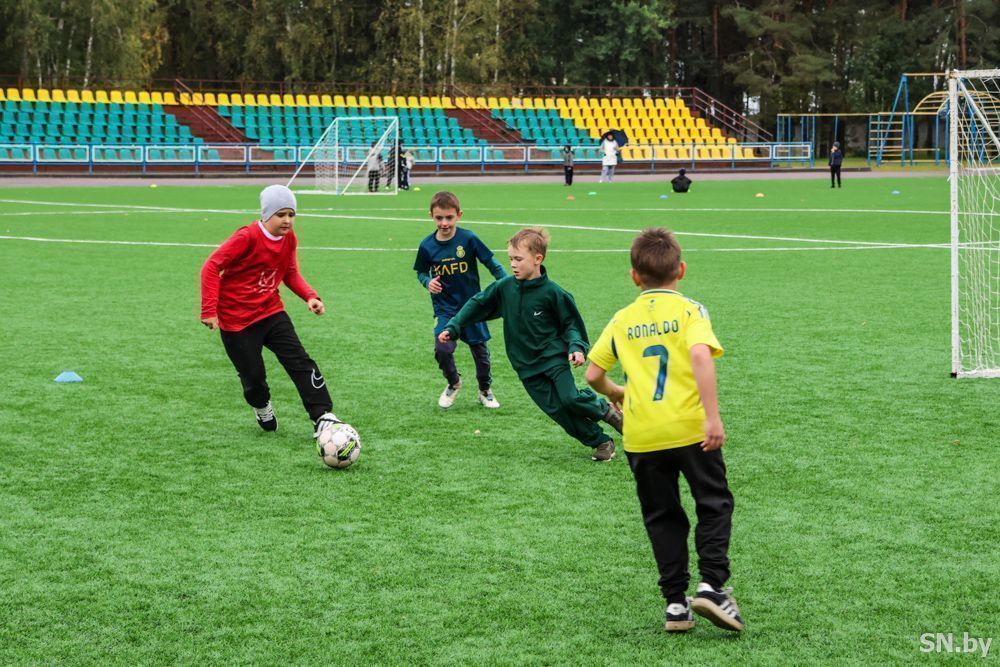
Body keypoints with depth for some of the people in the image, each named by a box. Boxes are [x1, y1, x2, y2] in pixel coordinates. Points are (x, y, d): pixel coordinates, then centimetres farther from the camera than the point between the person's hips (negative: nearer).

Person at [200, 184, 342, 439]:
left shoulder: (289, 239, -1)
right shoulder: (247, 237, -21)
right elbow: (211, 267, -19)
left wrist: (310, 296, -4)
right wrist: (209, 310, -21)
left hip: (271, 312, 5)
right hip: (236, 319, -5)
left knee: (301, 363, -8)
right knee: (254, 377, 2)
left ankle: (323, 417, -9)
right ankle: (262, 409, 36)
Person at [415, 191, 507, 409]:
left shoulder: (468, 239, -12)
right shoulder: (427, 246, -6)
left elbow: (492, 264, -5)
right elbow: (421, 271, 10)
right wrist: (428, 282, -12)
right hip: (445, 309, 1)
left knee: (480, 350, 9)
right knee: (442, 349, -17)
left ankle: (485, 390, 35)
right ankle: (453, 383, 14)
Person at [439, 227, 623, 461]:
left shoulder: (552, 293, -11)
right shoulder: (504, 288, -2)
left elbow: (571, 323, -2)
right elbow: (477, 305, 10)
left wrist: (577, 347, -18)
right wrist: (452, 328, 6)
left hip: (553, 357, -3)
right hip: (527, 366, 3)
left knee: (570, 398, -21)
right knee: (557, 409, -4)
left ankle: (605, 410, 10)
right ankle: (600, 441, 6)